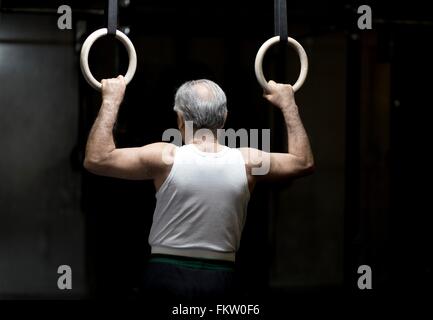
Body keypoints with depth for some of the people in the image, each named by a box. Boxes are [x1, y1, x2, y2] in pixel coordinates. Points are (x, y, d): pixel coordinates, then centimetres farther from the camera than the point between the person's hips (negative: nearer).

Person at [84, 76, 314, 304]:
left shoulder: (166, 158, -8)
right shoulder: (247, 161, -1)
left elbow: (96, 159, 1)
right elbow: (304, 162, 18)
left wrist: (111, 100, 9)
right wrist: (288, 104, 25)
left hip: (167, 277, -2)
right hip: (221, 279, 2)